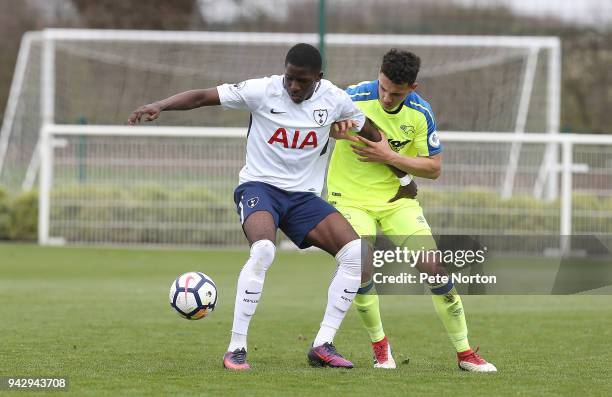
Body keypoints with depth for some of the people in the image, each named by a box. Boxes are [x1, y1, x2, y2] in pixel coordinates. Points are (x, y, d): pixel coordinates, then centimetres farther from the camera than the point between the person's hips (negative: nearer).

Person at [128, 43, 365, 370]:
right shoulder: (263, 91, -12)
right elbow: (203, 97, -14)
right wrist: (160, 106, -27)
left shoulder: (334, 100, -2)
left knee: (356, 253, -15)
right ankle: (236, 349, -27)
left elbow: (369, 129, 17)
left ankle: (322, 346, -8)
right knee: (263, 250, -35)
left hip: (304, 195, 4)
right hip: (259, 186, -4)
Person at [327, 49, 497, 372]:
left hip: (398, 199, 2)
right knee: (362, 272, -21)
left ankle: (464, 353, 5)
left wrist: (389, 156, -19)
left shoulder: (420, 114, -10)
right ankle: (380, 346, 6)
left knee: (434, 267, -8)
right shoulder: (353, 99, -18)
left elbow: (434, 167, -5)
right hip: (351, 197, -2)